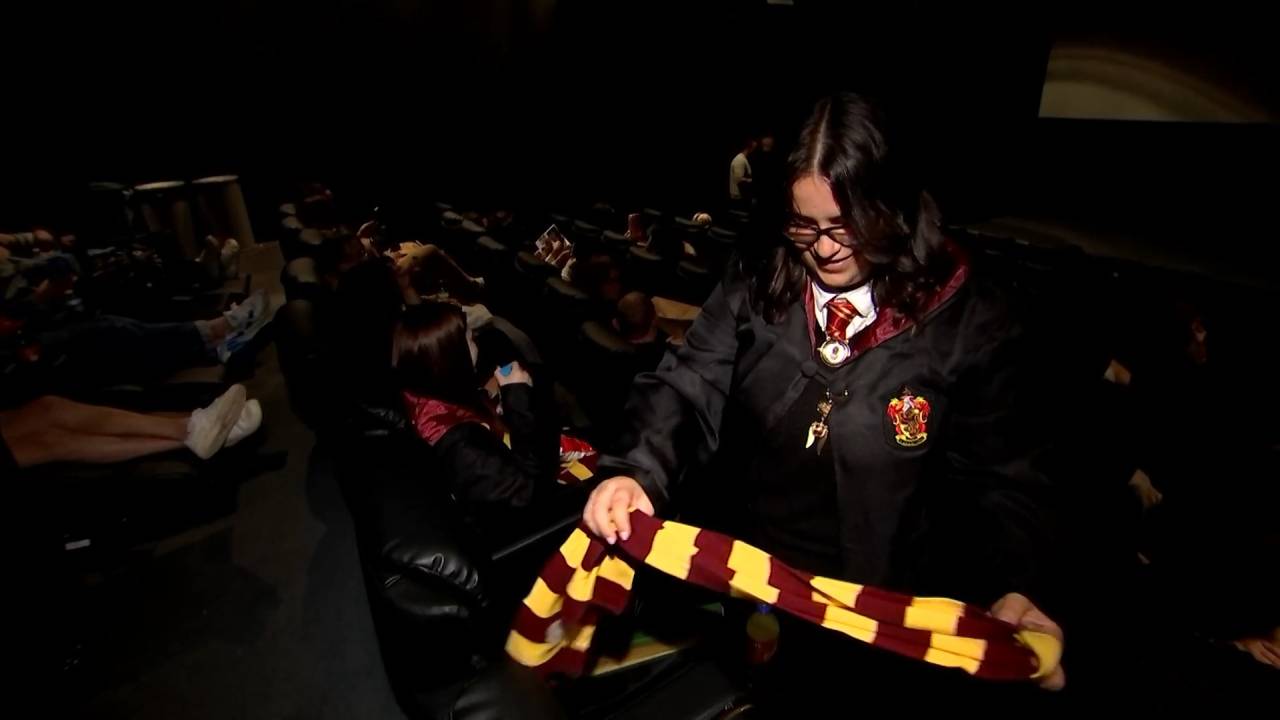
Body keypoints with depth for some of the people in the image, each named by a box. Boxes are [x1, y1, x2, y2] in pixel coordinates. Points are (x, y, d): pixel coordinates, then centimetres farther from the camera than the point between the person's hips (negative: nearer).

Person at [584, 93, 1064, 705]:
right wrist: (636, 473, -29)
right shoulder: (754, 286, -3)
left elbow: (999, 481, -2)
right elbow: (685, 393, -9)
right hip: (737, 568, 2)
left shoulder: (969, 323, -7)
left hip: (880, 605, -1)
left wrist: (1013, 591, -20)